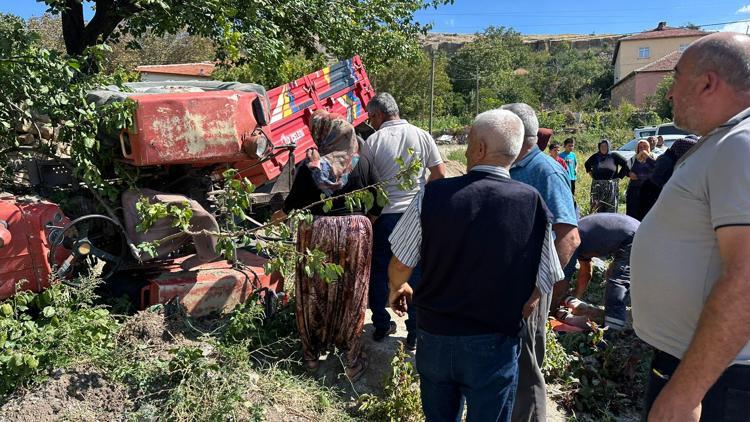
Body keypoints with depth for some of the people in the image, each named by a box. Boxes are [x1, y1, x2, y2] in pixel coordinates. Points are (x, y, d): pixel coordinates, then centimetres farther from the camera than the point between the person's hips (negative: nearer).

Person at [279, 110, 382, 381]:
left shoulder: (311, 165, -5)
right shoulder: (363, 163, 0)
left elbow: (295, 201, 0)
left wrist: (280, 214, 20)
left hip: (318, 232, -1)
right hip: (357, 232, 1)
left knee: (314, 293, 13)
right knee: (351, 296, 10)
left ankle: (312, 355, 26)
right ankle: (351, 360, 19)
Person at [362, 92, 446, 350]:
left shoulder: (374, 141, -6)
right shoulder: (421, 136, 0)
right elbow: (439, 174, 2)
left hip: (383, 215, -1)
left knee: (379, 272, 15)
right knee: (416, 274, 10)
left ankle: (381, 327, 27)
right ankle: (415, 335, 16)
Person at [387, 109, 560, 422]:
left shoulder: (432, 195, -15)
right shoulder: (532, 204, -15)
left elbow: (400, 267, -6)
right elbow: (543, 285, -8)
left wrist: (398, 288, 17)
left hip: (434, 336, 1)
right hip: (495, 345, -1)